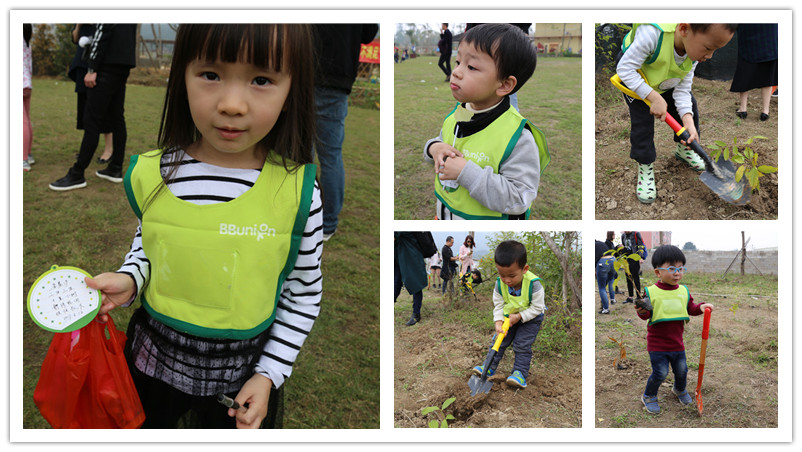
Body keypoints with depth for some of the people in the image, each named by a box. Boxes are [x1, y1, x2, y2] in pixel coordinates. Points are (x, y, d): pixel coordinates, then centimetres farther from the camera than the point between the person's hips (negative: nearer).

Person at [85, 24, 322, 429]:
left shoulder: (299, 194, -19)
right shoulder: (151, 174, -12)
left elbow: (303, 295, -7)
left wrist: (269, 374, -7)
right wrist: (129, 278, -11)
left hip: (243, 370, -2)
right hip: (155, 357, 2)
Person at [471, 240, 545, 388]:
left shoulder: (533, 284, -34)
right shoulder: (500, 284, -21)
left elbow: (537, 307, -24)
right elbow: (498, 305, -11)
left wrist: (519, 317, -28)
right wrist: (498, 322, -25)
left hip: (531, 317, -4)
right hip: (509, 316, 4)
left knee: (522, 344, -11)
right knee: (500, 340, 5)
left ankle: (520, 373, -4)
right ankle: (490, 367, 16)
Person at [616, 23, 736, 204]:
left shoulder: (693, 52, -23)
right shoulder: (652, 34, -47)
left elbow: (682, 89, -14)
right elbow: (625, 68, -38)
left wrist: (688, 121, -29)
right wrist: (655, 98, -38)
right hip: (635, 83, -6)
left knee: (689, 107, 4)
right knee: (642, 122, -16)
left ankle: (683, 149, 30)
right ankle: (645, 168, 5)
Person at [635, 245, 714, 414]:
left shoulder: (683, 291, 2)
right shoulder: (651, 292, -12)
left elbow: (690, 308, 10)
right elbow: (647, 315, -9)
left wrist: (700, 308, -10)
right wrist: (642, 311, -32)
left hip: (677, 342, 5)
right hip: (657, 343, -5)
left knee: (681, 370, 16)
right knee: (660, 373, -4)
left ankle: (680, 389, 48)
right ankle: (648, 396, 22)